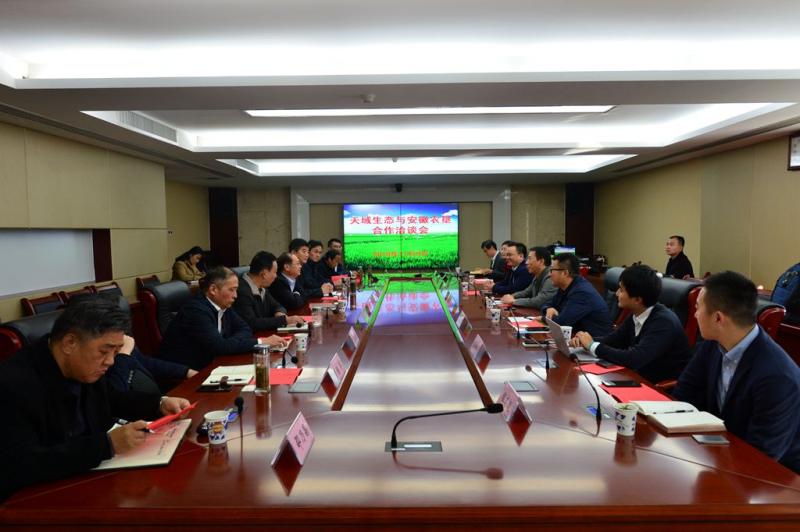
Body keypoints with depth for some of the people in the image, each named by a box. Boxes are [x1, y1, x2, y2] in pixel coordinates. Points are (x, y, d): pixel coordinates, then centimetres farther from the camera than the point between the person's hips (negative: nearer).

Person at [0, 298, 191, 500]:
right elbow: (20, 466, -32)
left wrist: (160, 404, 1)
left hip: (87, 475, 7)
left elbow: (109, 399, 16)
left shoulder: (84, 369, -4)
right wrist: (107, 444, -33)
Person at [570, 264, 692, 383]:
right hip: (642, 377, 6)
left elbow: (634, 359, -32)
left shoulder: (664, 322, -24)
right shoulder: (636, 315, -2)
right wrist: (587, 341, -8)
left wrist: (593, 346, -21)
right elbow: (614, 339, 12)